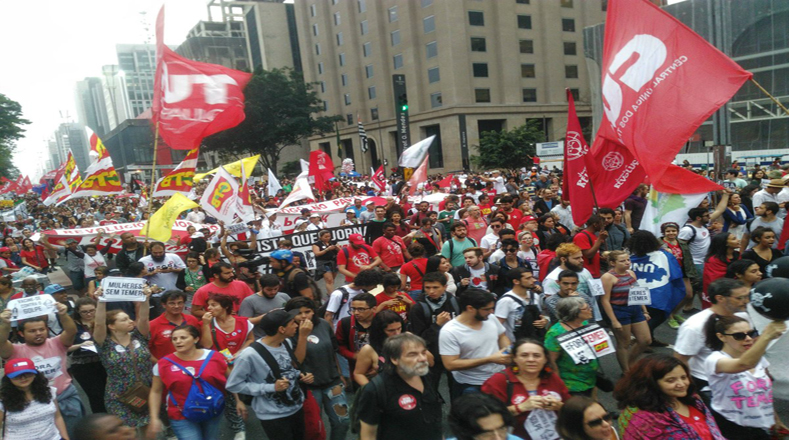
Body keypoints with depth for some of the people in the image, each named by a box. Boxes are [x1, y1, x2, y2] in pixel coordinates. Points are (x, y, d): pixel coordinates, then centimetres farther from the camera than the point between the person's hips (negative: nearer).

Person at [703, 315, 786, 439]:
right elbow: (744, 364, -42)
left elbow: (767, 391, 18)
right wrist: (766, 336, -54)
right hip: (728, 429, -7)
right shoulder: (715, 360, -21)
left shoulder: (758, 358, 4)